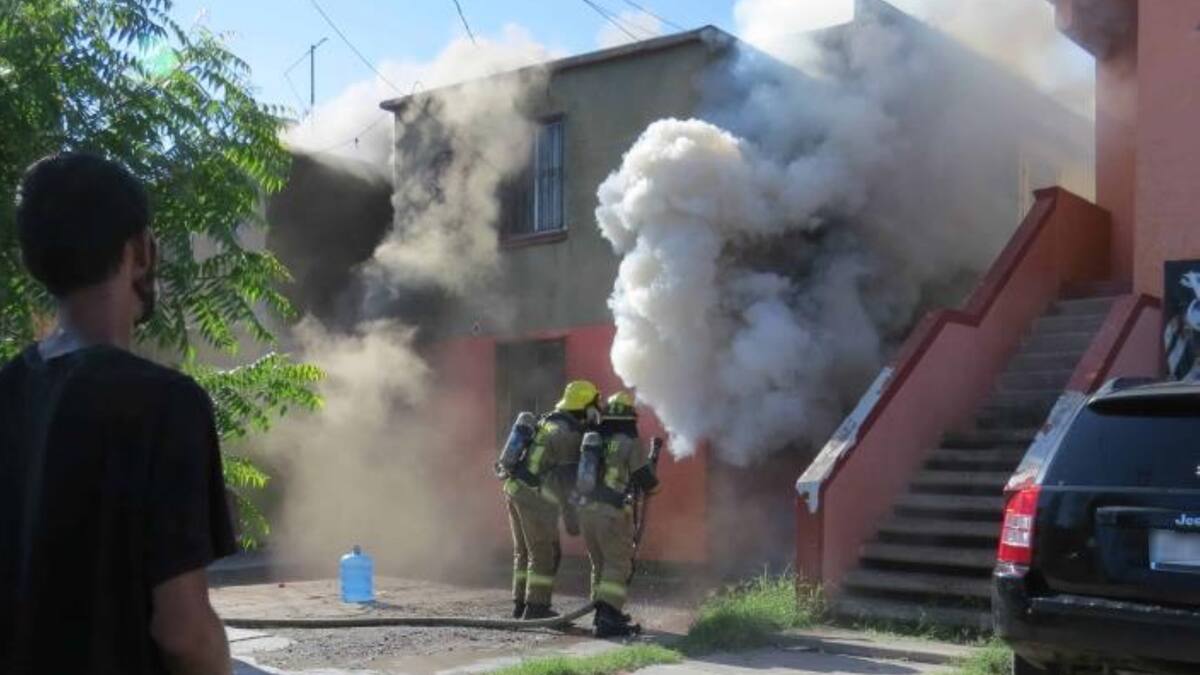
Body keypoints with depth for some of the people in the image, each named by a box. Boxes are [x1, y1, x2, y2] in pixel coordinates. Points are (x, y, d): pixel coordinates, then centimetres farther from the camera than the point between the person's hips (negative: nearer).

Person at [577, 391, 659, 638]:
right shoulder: (631, 444, -4)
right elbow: (647, 482, -6)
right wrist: (652, 458, 12)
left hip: (586, 510, 6)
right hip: (612, 512, -6)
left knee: (600, 564, 18)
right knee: (618, 565, -3)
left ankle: (604, 613, 25)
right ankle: (607, 620, -13)